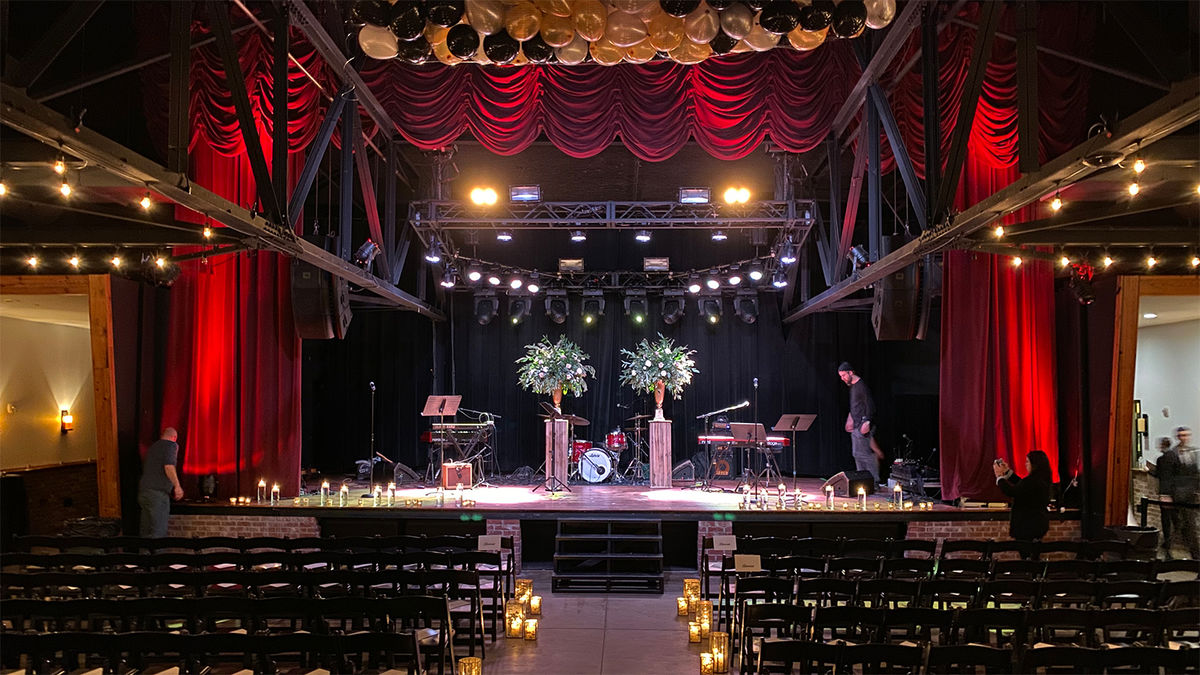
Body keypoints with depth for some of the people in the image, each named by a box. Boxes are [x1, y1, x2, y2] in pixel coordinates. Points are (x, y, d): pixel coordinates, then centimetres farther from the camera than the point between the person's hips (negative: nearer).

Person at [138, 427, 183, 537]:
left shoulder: (153, 446, 23)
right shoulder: (171, 445, -1)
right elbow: (168, 466, -18)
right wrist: (177, 486, -20)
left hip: (143, 491, 8)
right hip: (158, 492, -8)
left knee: (145, 531, 10)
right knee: (158, 531, -10)